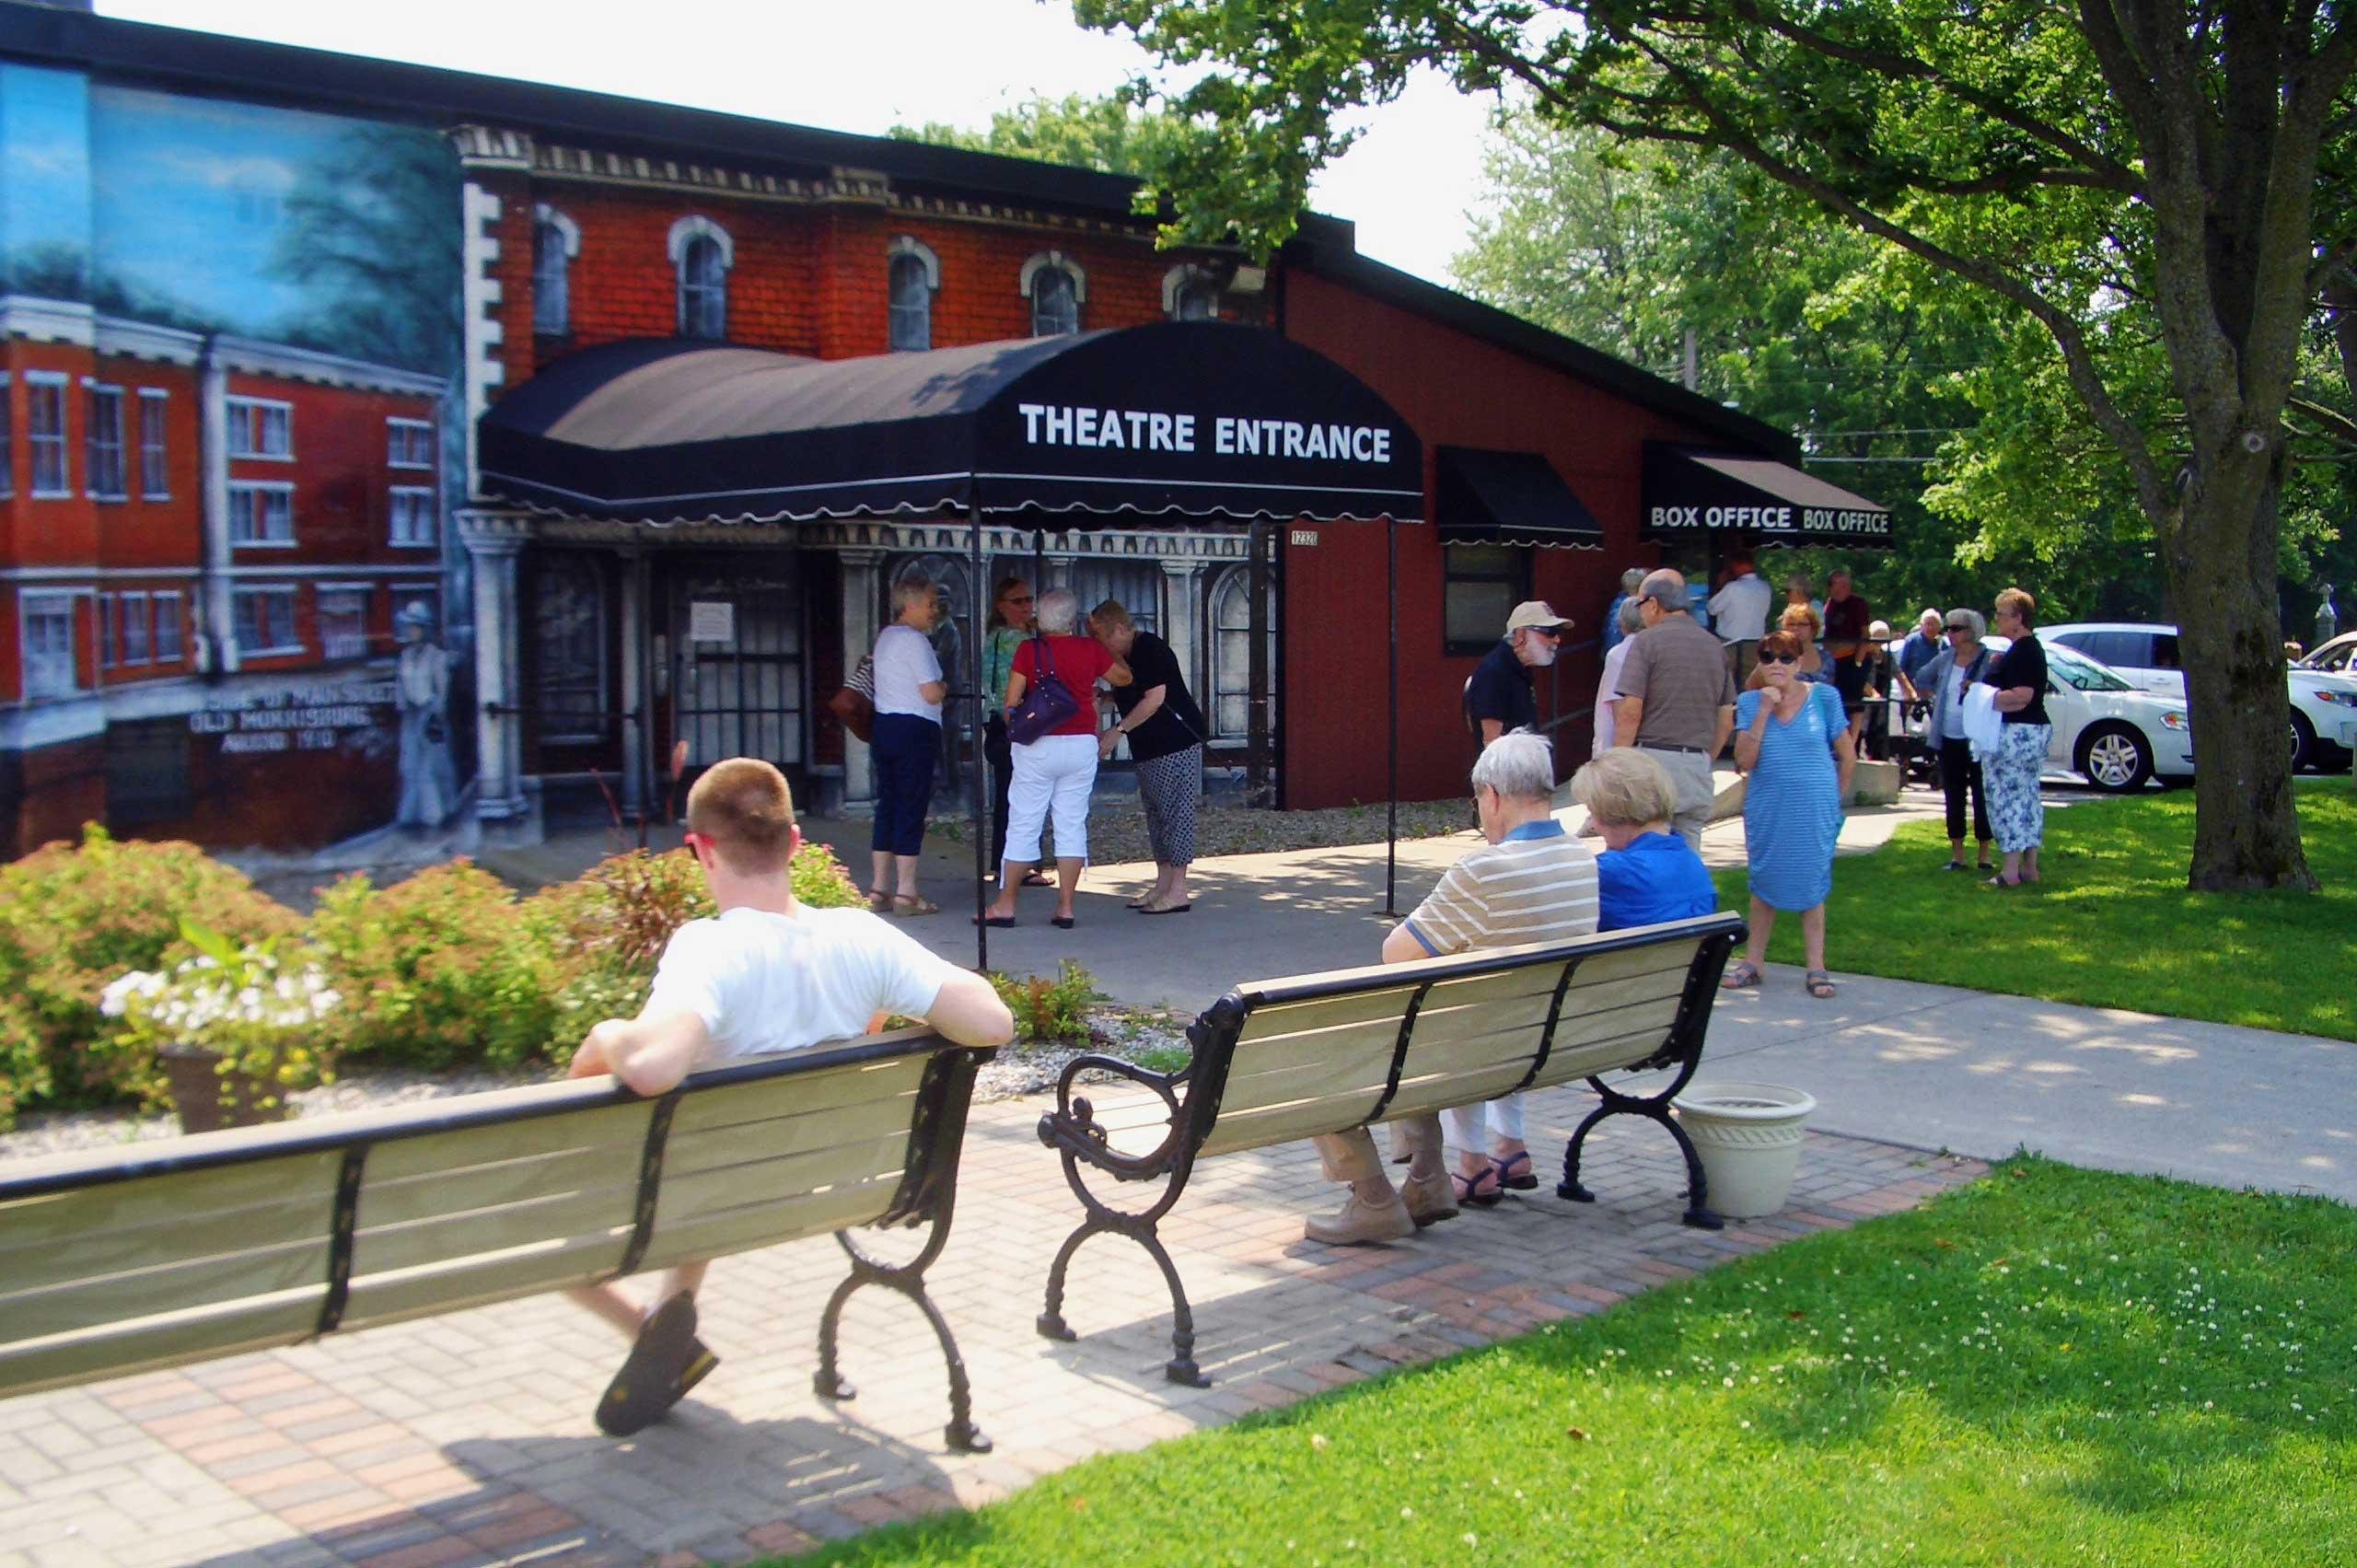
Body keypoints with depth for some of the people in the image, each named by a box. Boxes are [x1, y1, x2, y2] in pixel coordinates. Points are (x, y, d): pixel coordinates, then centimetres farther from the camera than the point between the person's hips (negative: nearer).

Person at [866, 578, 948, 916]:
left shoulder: (885, 636, 15)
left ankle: (879, 889, 13)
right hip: (915, 731, -9)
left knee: (887, 805, 11)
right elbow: (931, 693, -19)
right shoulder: (914, 640, -13)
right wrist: (944, 687, 3)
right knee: (912, 809, -4)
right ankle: (905, 892, -3)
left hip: (884, 725, 9)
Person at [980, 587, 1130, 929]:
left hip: (1038, 747, -2)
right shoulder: (1091, 649, -1)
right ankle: (1065, 906, 7)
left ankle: (1005, 904, 8)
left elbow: (1011, 701, -7)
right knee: (1072, 825, 7)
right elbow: (1123, 678, 16)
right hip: (1082, 744, 2)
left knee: (1023, 825, 4)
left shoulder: (1029, 649, -7)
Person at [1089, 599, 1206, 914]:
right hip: (1149, 747, 10)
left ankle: (1178, 891, -8)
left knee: (1176, 812, -9)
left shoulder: (1151, 649, -15)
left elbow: (1154, 699, -21)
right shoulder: (1125, 657, 14)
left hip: (1178, 741, -10)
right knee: (1155, 813, 11)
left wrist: (1118, 731, -19)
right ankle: (1163, 884, 17)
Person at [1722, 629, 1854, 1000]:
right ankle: (1752, 962, 18)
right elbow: (1745, 761, -11)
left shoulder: (1823, 698, -3)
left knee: (1811, 885, 2)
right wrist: (1764, 712, -16)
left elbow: (1848, 755, 7)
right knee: (1763, 884, 9)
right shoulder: (1751, 703, 0)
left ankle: (1816, 968, 9)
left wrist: (1836, 797, 12)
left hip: (1813, 812, -2)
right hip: (1766, 811, 2)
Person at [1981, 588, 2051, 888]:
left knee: (2006, 798, -6)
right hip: (2034, 731, 11)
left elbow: (2021, 697, -26)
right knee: (2027, 797, 14)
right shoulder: (2031, 647, 15)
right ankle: (2029, 867, 19)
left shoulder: (2022, 651, -18)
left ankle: (2011, 872, -6)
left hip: (2015, 735, -11)